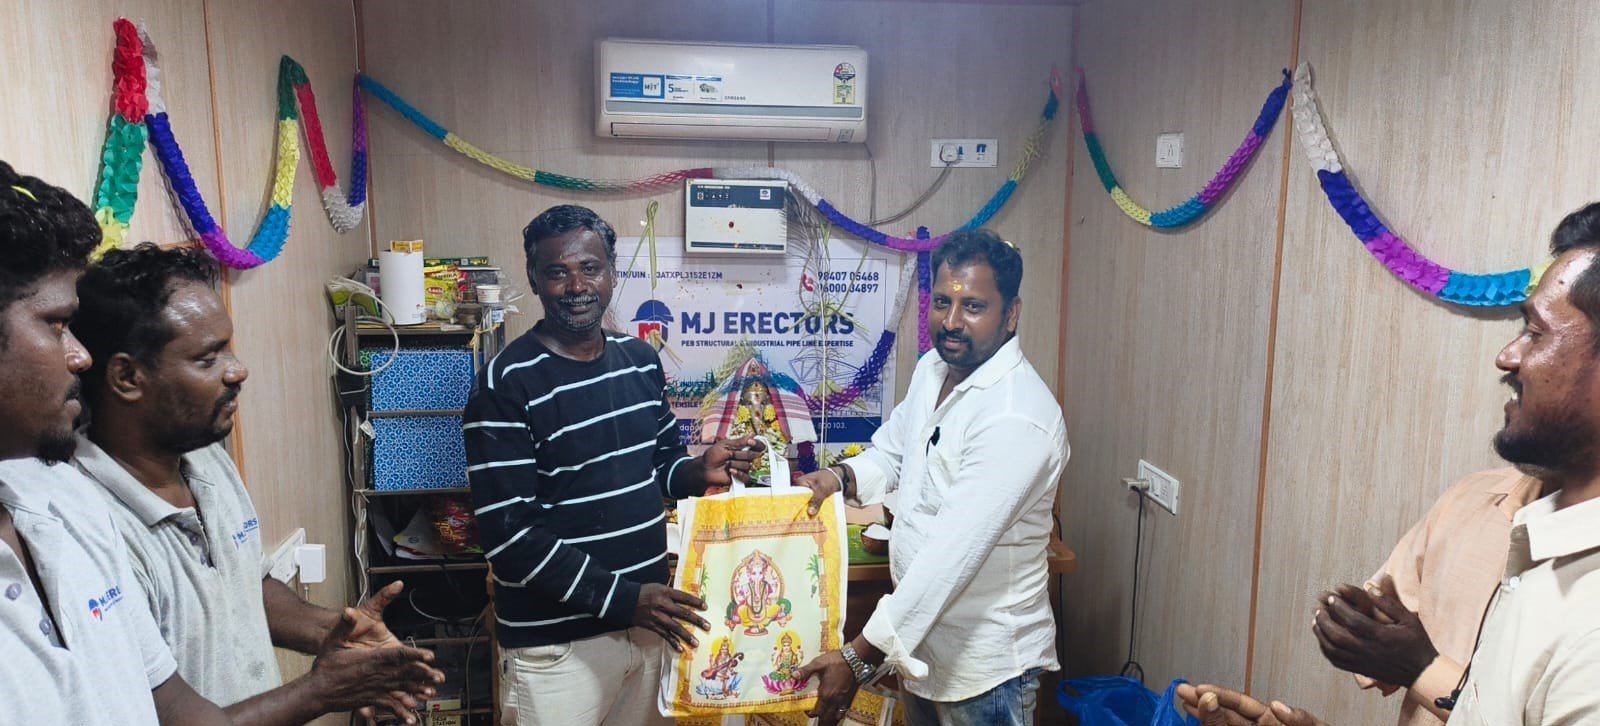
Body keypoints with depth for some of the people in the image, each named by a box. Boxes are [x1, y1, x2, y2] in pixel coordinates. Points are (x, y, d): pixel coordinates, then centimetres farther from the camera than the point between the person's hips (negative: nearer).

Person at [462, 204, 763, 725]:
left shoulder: (641, 360, 4)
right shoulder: (507, 385, -16)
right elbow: (507, 536, -19)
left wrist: (698, 471, -6)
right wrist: (619, 597, -22)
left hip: (645, 622, 6)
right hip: (556, 644, -6)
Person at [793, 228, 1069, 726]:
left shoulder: (1016, 418, -29)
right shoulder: (933, 369, -1)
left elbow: (955, 553, -33)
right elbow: (893, 451, 15)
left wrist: (859, 657, -31)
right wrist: (841, 477, -8)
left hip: (983, 664, -8)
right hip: (921, 636, 8)